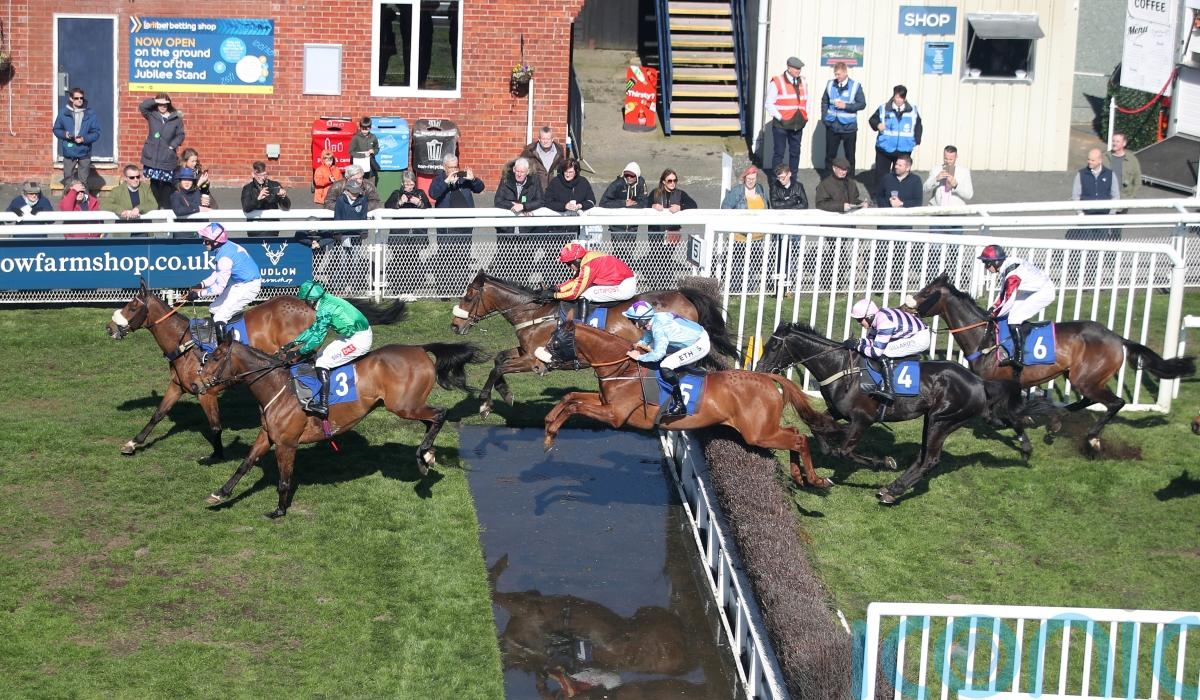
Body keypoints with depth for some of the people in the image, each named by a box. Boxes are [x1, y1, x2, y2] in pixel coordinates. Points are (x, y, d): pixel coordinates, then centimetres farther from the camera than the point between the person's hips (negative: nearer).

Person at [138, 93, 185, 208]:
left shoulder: (176, 118, 2)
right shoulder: (152, 115, 6)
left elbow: (181, 134, 4)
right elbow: (142, 106, -7)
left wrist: (172, 145, -8)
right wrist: (155, 101, -14)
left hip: (167, 158, -2)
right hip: (152, 156, 2)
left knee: (167, 183, -3)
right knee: (154, 182, 7)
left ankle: (166, 207, 4)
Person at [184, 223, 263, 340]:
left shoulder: (225, 257, -28)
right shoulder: (225, 248, 2)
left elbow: (219, 287, -26)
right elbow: (217, 274, 16)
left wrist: (199, 293, -16)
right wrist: (202, 284, 3)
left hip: (248, 287, -10)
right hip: (237, 284, 10)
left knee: (220, 317, -14)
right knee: (213, 309, 17)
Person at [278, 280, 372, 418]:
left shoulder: (324, 310, -21)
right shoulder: (326, 302, 9)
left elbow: (317, 337, -20)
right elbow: (313, 329, 18)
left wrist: (297, 353, -12)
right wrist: (293, 343, 17)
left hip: (358, 340, -10)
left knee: (323, 362, -9)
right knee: (323, 356, 17)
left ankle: (323, 404, -12)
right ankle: (318, 396, 23)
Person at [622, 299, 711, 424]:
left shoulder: (658, 328, -27)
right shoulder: (653, 320, 0)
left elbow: (658, 354, -27)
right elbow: (646, 338, 16)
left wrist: (639, 357, -16)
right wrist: (639, 345, -2)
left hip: (699, 344, -10)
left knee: (665, 366, -19)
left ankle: (679, 405, -11)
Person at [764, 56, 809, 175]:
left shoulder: (803, 82, 10)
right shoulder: (777, 82, -8)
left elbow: (806, 100, 20)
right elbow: (769, 104, -7)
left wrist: (806, 116, 7)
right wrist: (779, 118, -12)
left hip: (798, 124, 5)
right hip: (781, 125, -5)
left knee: (795, 152, 11)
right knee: (779, 152, 0)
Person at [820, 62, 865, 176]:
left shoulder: (855, 86, -7)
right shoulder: (830, 84, 3)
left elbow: (862, 104, -7)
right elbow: (824, 102, 12)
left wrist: (846, 106, -17)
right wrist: (824, 118, 0)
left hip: (849, 127, -2)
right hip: (832, 127, 2)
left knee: (850, 155, 6)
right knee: (830, 154, 9)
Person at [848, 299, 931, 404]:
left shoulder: (884, 323, -27)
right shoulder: (875, 318, 1)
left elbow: (876, 352, -26)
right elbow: (871, 340, 14)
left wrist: (857, 346, -17)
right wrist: (858, 342, -4)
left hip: (921, 338, -10)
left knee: (884, 353, -18)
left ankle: (888, 389, -18)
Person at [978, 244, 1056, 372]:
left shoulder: (1012, 274, -27)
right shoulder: (1007, 267, 3)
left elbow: (1009, 301, -26)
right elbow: (1003, 292, 13)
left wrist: (994, 314, -15)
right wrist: (993, 308, 3)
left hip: (1044, 292, -10)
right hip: (1036, 291, 10)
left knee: (1014, 317, -18)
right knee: (1015, 316, 14)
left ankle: (1019, 357, -22)